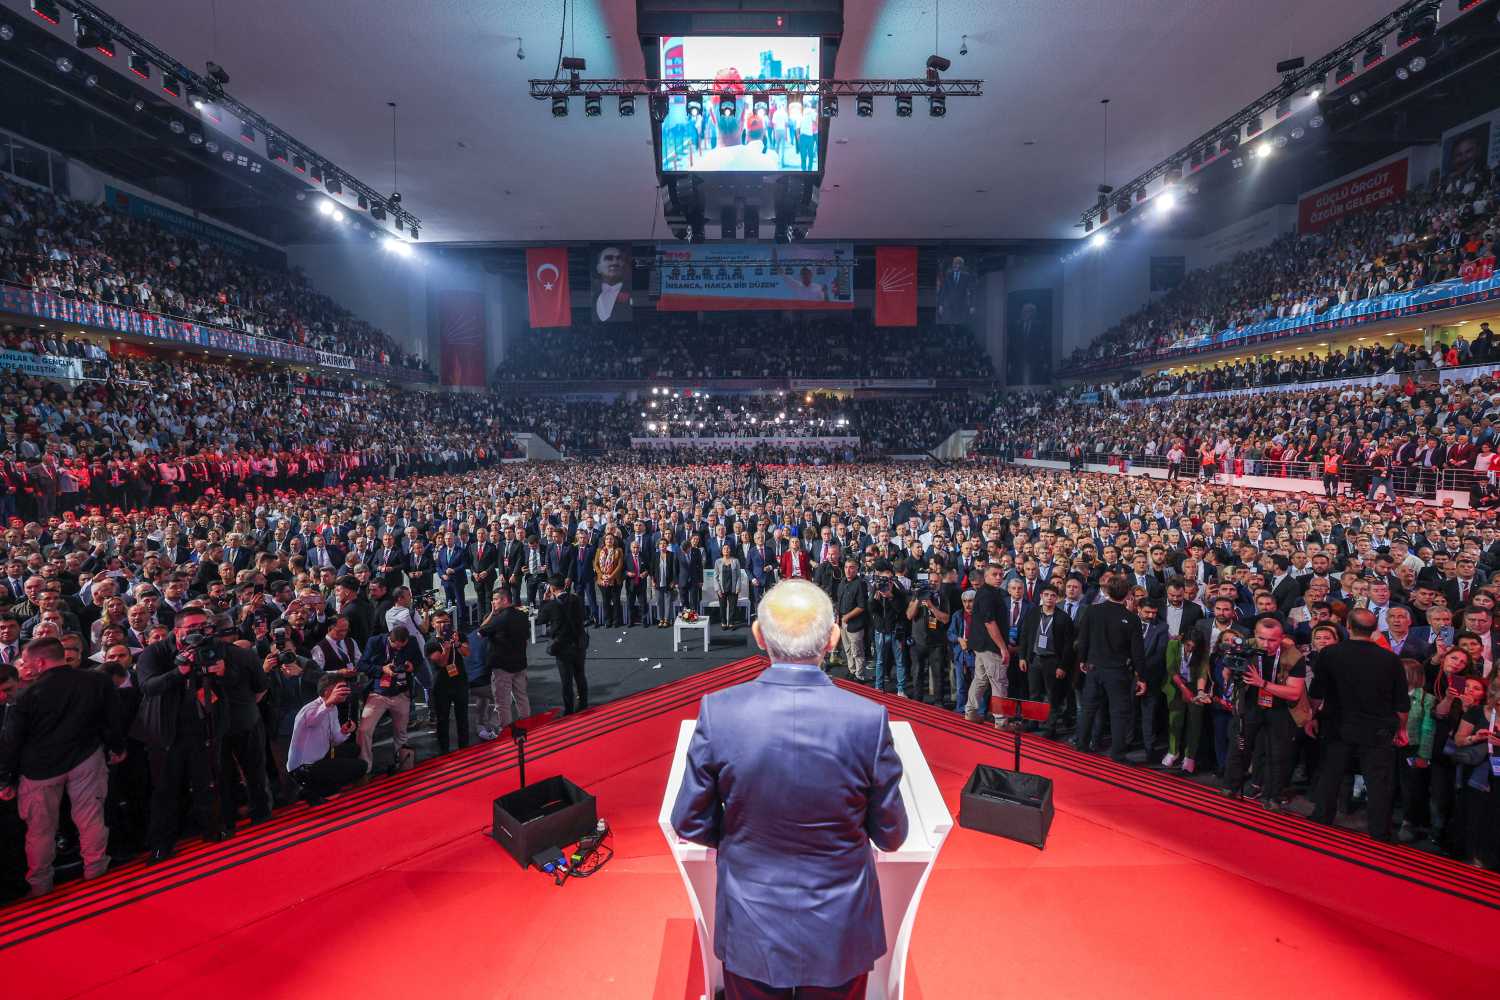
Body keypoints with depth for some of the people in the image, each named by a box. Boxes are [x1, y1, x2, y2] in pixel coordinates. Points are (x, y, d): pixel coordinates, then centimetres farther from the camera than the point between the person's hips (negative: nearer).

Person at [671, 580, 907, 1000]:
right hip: (838, 932, 0)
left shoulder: (718, 712, -21)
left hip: (751, 931, 1)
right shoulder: (869, 718, -23)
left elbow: (690, 823, -9)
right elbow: (891, 836, -9)